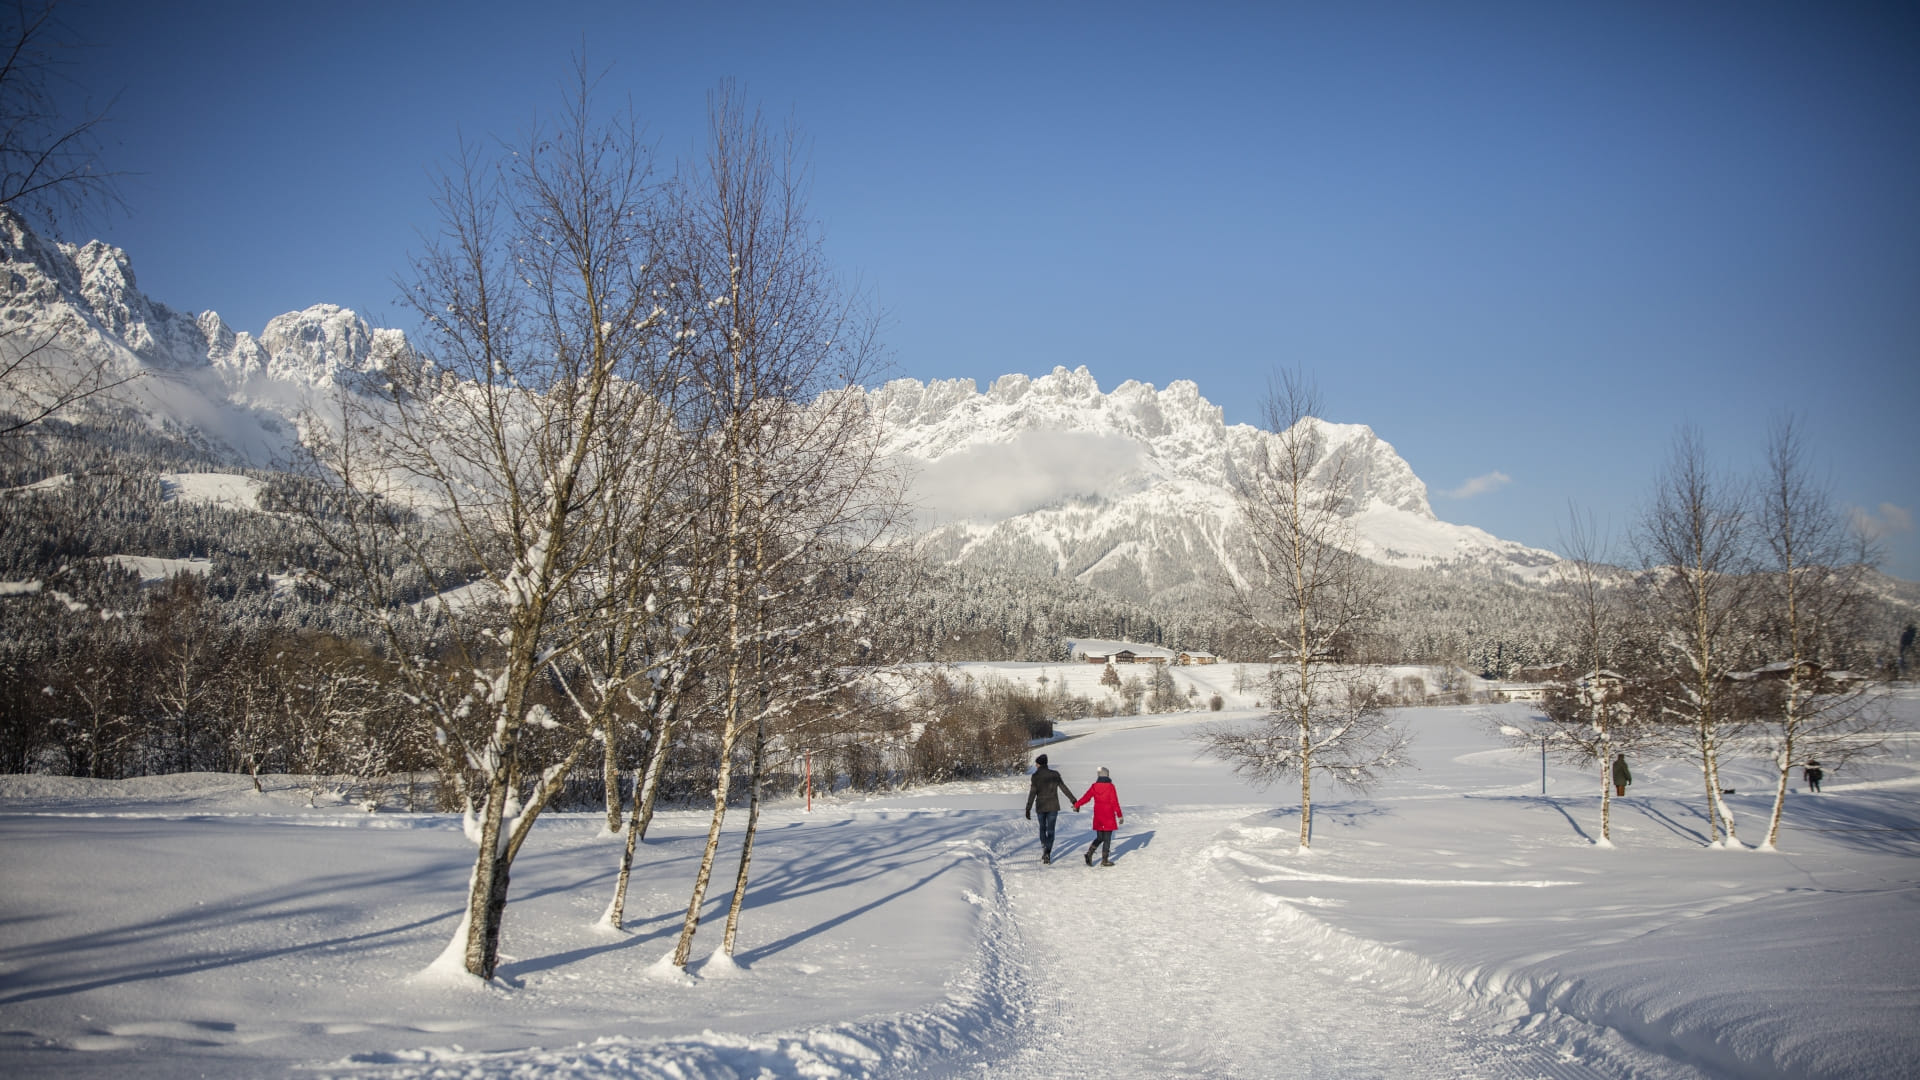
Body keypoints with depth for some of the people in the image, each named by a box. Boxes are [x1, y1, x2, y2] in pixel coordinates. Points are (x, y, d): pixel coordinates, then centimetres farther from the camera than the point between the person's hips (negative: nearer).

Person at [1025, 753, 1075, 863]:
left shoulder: (1035, 776, -8)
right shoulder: (1055, 774, -1)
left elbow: (1032, 793, -12)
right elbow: (1064, 789, 2)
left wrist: (1028, 809, -11)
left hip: (1040, 806, -1)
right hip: (1053, 806, 1)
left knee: (1042, 828, 19)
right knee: (1050, 830, 4)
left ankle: (1044, 852, 13)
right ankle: (1047, 854, -10)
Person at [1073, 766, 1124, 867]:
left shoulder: (1095, 786, 0)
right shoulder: (1110, 786, -11)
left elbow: (1086, 797, 8)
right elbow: (1115, 802, -11)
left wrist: (1076, 805, 24)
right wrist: (1120, 816, -5)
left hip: (1098, 817, 4)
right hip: (1108, 817, -4)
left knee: (1099, 838, 14)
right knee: (1107, 839, 5)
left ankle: (1089, 853, -6)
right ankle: (1105, 860, 5)